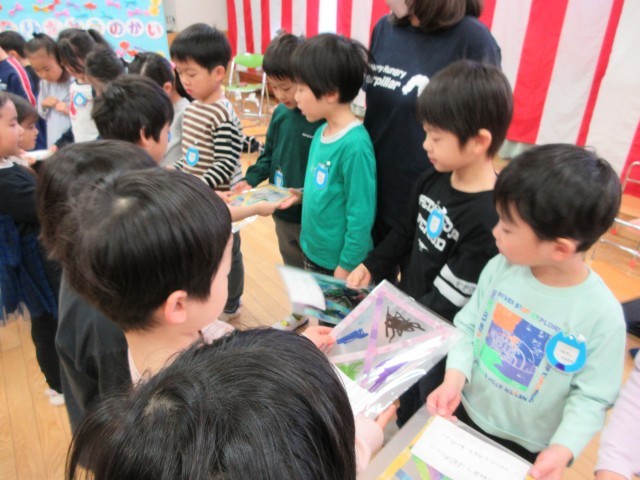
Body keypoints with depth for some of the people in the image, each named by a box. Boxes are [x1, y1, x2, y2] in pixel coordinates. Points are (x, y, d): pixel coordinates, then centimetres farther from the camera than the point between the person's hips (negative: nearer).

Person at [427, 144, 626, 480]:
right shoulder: (500, 267, -15)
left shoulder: (602, 317, -25)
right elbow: (468, 326, -6)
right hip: (463, 414, 4)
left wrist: (563, 448, -27)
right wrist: (455, 377, -19)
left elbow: (591, 397, -15)